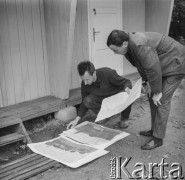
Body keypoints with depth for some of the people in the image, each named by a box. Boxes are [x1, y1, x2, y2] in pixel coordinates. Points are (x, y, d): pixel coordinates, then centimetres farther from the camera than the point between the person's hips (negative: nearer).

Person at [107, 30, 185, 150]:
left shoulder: (140, 46, -35)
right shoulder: (128, 46, -5)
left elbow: (153, 69, -31)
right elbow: (141, 65, 7)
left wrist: (157, 92, -22)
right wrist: (147, 83, 2)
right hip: (163, 66, 10)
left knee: (162, 100, -11)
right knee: (152, 97, 12)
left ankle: (158, 138, -2)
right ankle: (154, 130, 24)